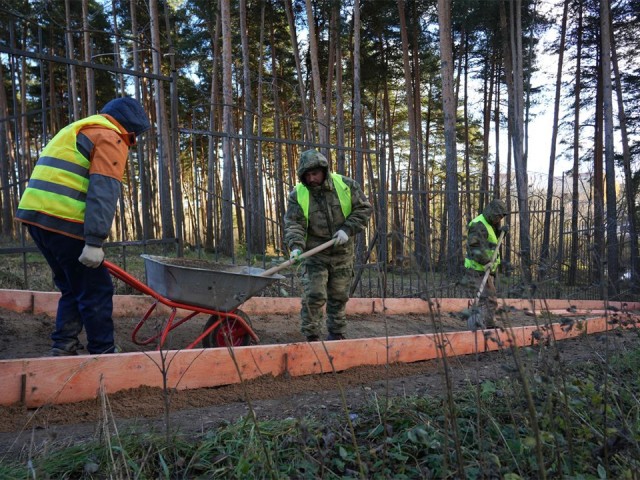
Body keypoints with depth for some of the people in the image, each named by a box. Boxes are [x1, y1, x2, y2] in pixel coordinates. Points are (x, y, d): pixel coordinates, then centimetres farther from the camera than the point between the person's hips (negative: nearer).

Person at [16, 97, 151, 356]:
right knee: (96, 290, 1)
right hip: (63, 221, -9)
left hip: (35, 214, 9)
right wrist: (95, 241, -22)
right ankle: (103, 352, 8)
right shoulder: (110, 138, -2)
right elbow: (103, 192, -16)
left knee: (72, 289, 18)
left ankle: (63, 348, 17)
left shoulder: (77, 131, 28)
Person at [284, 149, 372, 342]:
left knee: (339, 297, 12)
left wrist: (347, 230, -14)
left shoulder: (346, 185, -4)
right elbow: (294, 224, -11)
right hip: (314, 255, -1)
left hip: (342, 253, 2)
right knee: (313, 296, -7)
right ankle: (312, 337, 6)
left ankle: (337, 335, 26)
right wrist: (296, 246, -28)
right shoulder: (297, 194, -6)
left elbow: (364, 209, -1)